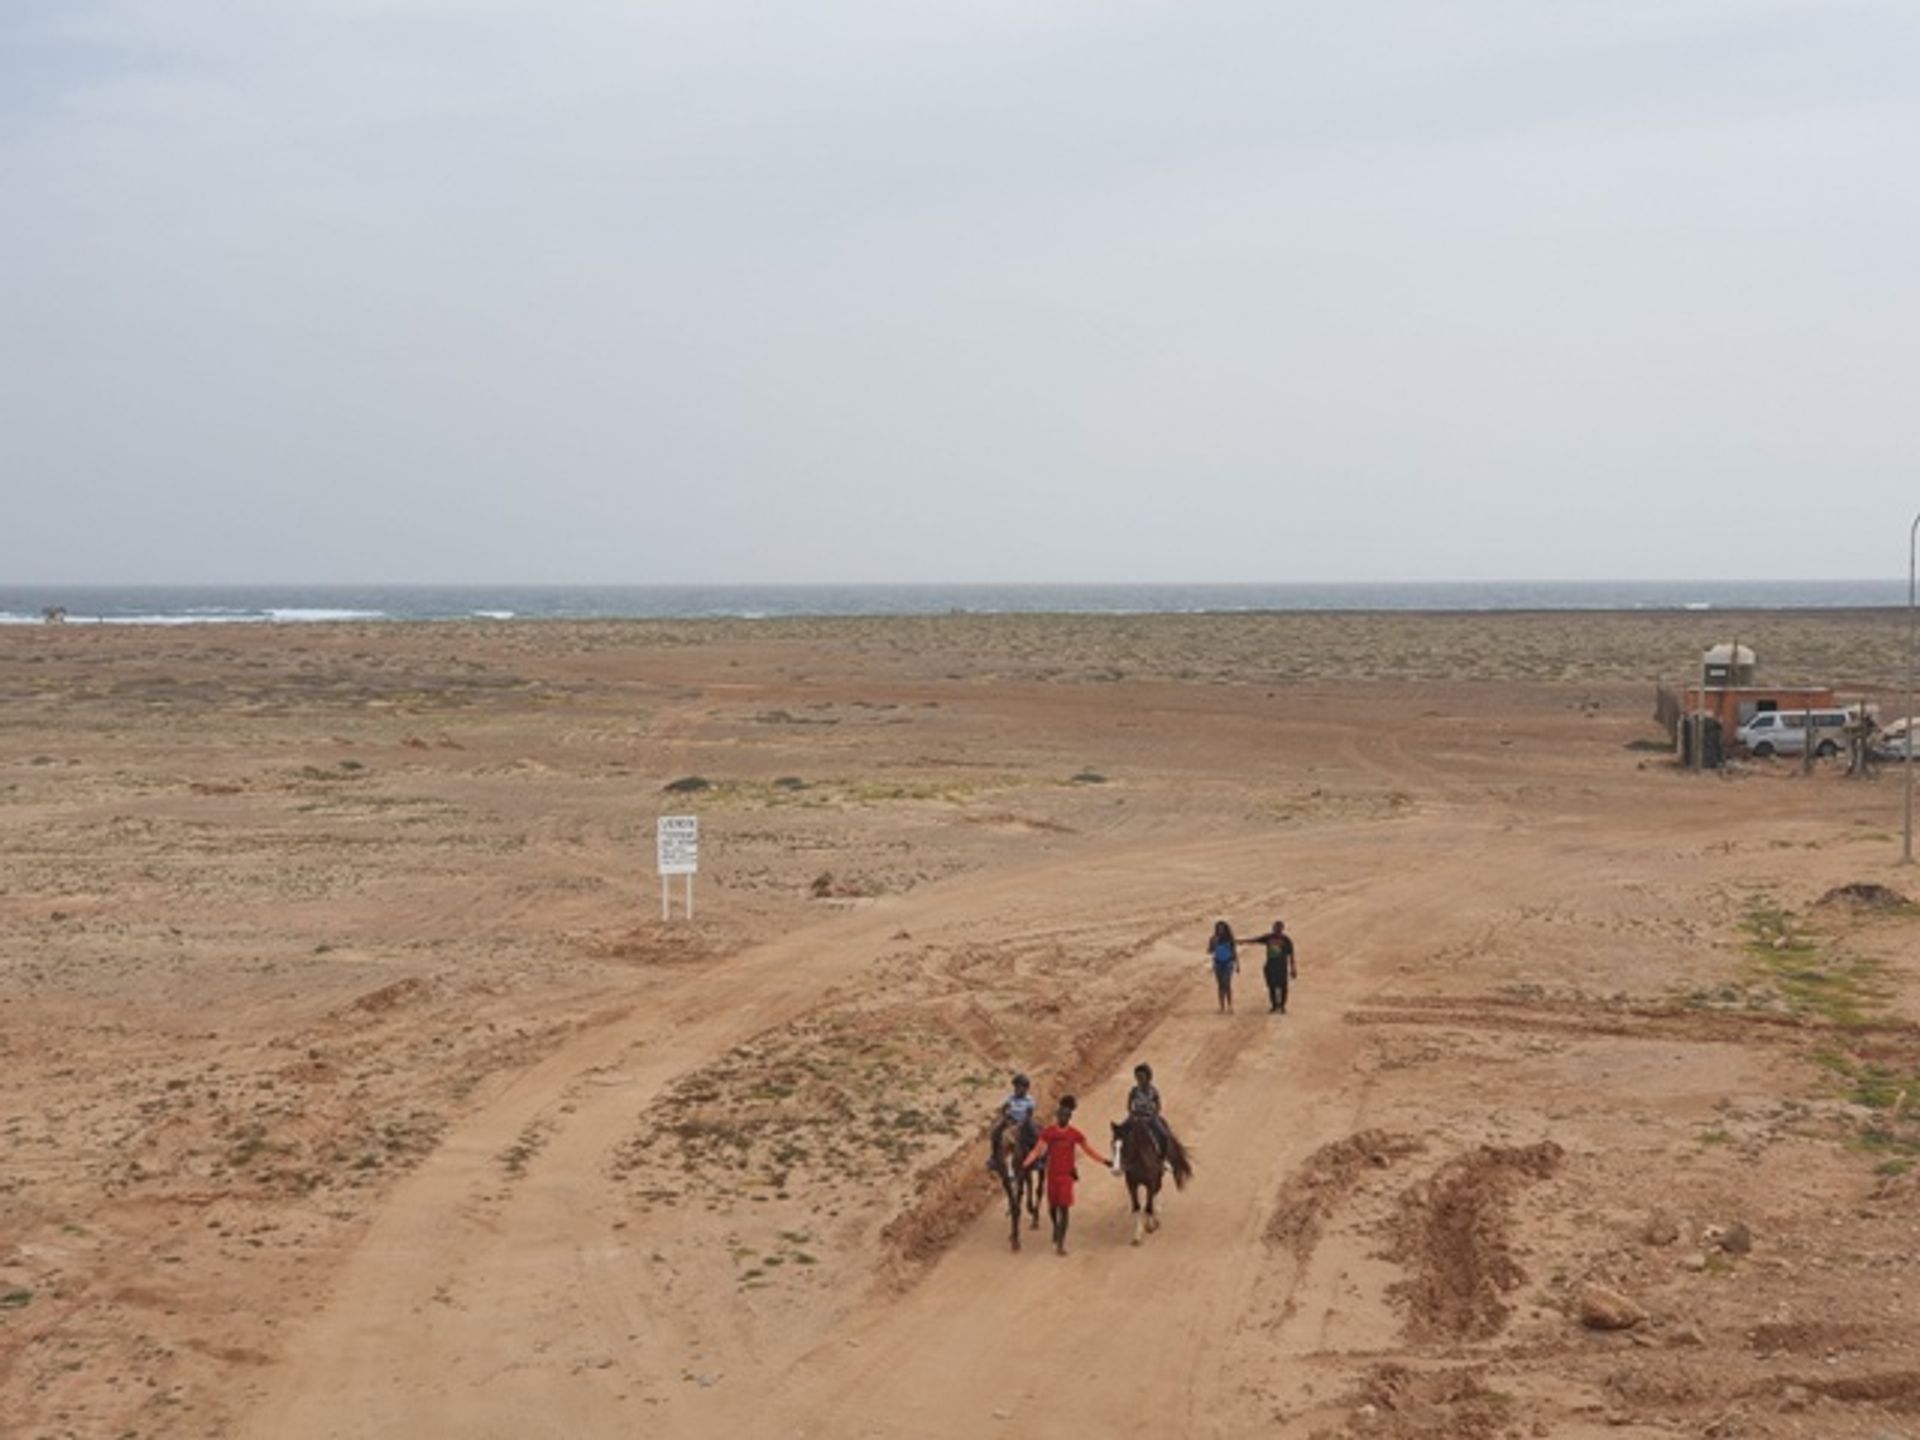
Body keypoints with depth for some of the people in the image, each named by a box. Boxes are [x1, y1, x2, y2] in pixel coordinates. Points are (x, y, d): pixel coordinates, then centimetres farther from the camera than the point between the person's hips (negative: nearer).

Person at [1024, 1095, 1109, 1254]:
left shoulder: (1075, 1134, -2)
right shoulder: (1048, 1132, -3)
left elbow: (1089, 1150, 7)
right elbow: (1036, 1151, -5)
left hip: (1067, 1175, -1)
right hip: (1052, 1174, 1)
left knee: (1064, 1207, -8)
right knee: (1052, 1206, 13)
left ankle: (1060, 1242, -7)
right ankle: (1056, 1228, 45)